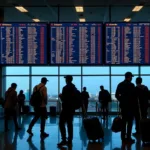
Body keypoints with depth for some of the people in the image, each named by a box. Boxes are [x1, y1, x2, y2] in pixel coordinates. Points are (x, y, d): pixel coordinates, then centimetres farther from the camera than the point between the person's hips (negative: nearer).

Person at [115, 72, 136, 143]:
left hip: (123, 105, 6)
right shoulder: (131, 85, -12)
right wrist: (134, 103, 1)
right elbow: (134, 96, -14)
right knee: (130, 122, -1)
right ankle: (128, 138, -2)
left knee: (123, 121, 11)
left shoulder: (120, 84, 7)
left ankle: (123, 137, 15)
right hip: (130, 105, -6)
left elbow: (116, 95, 8)